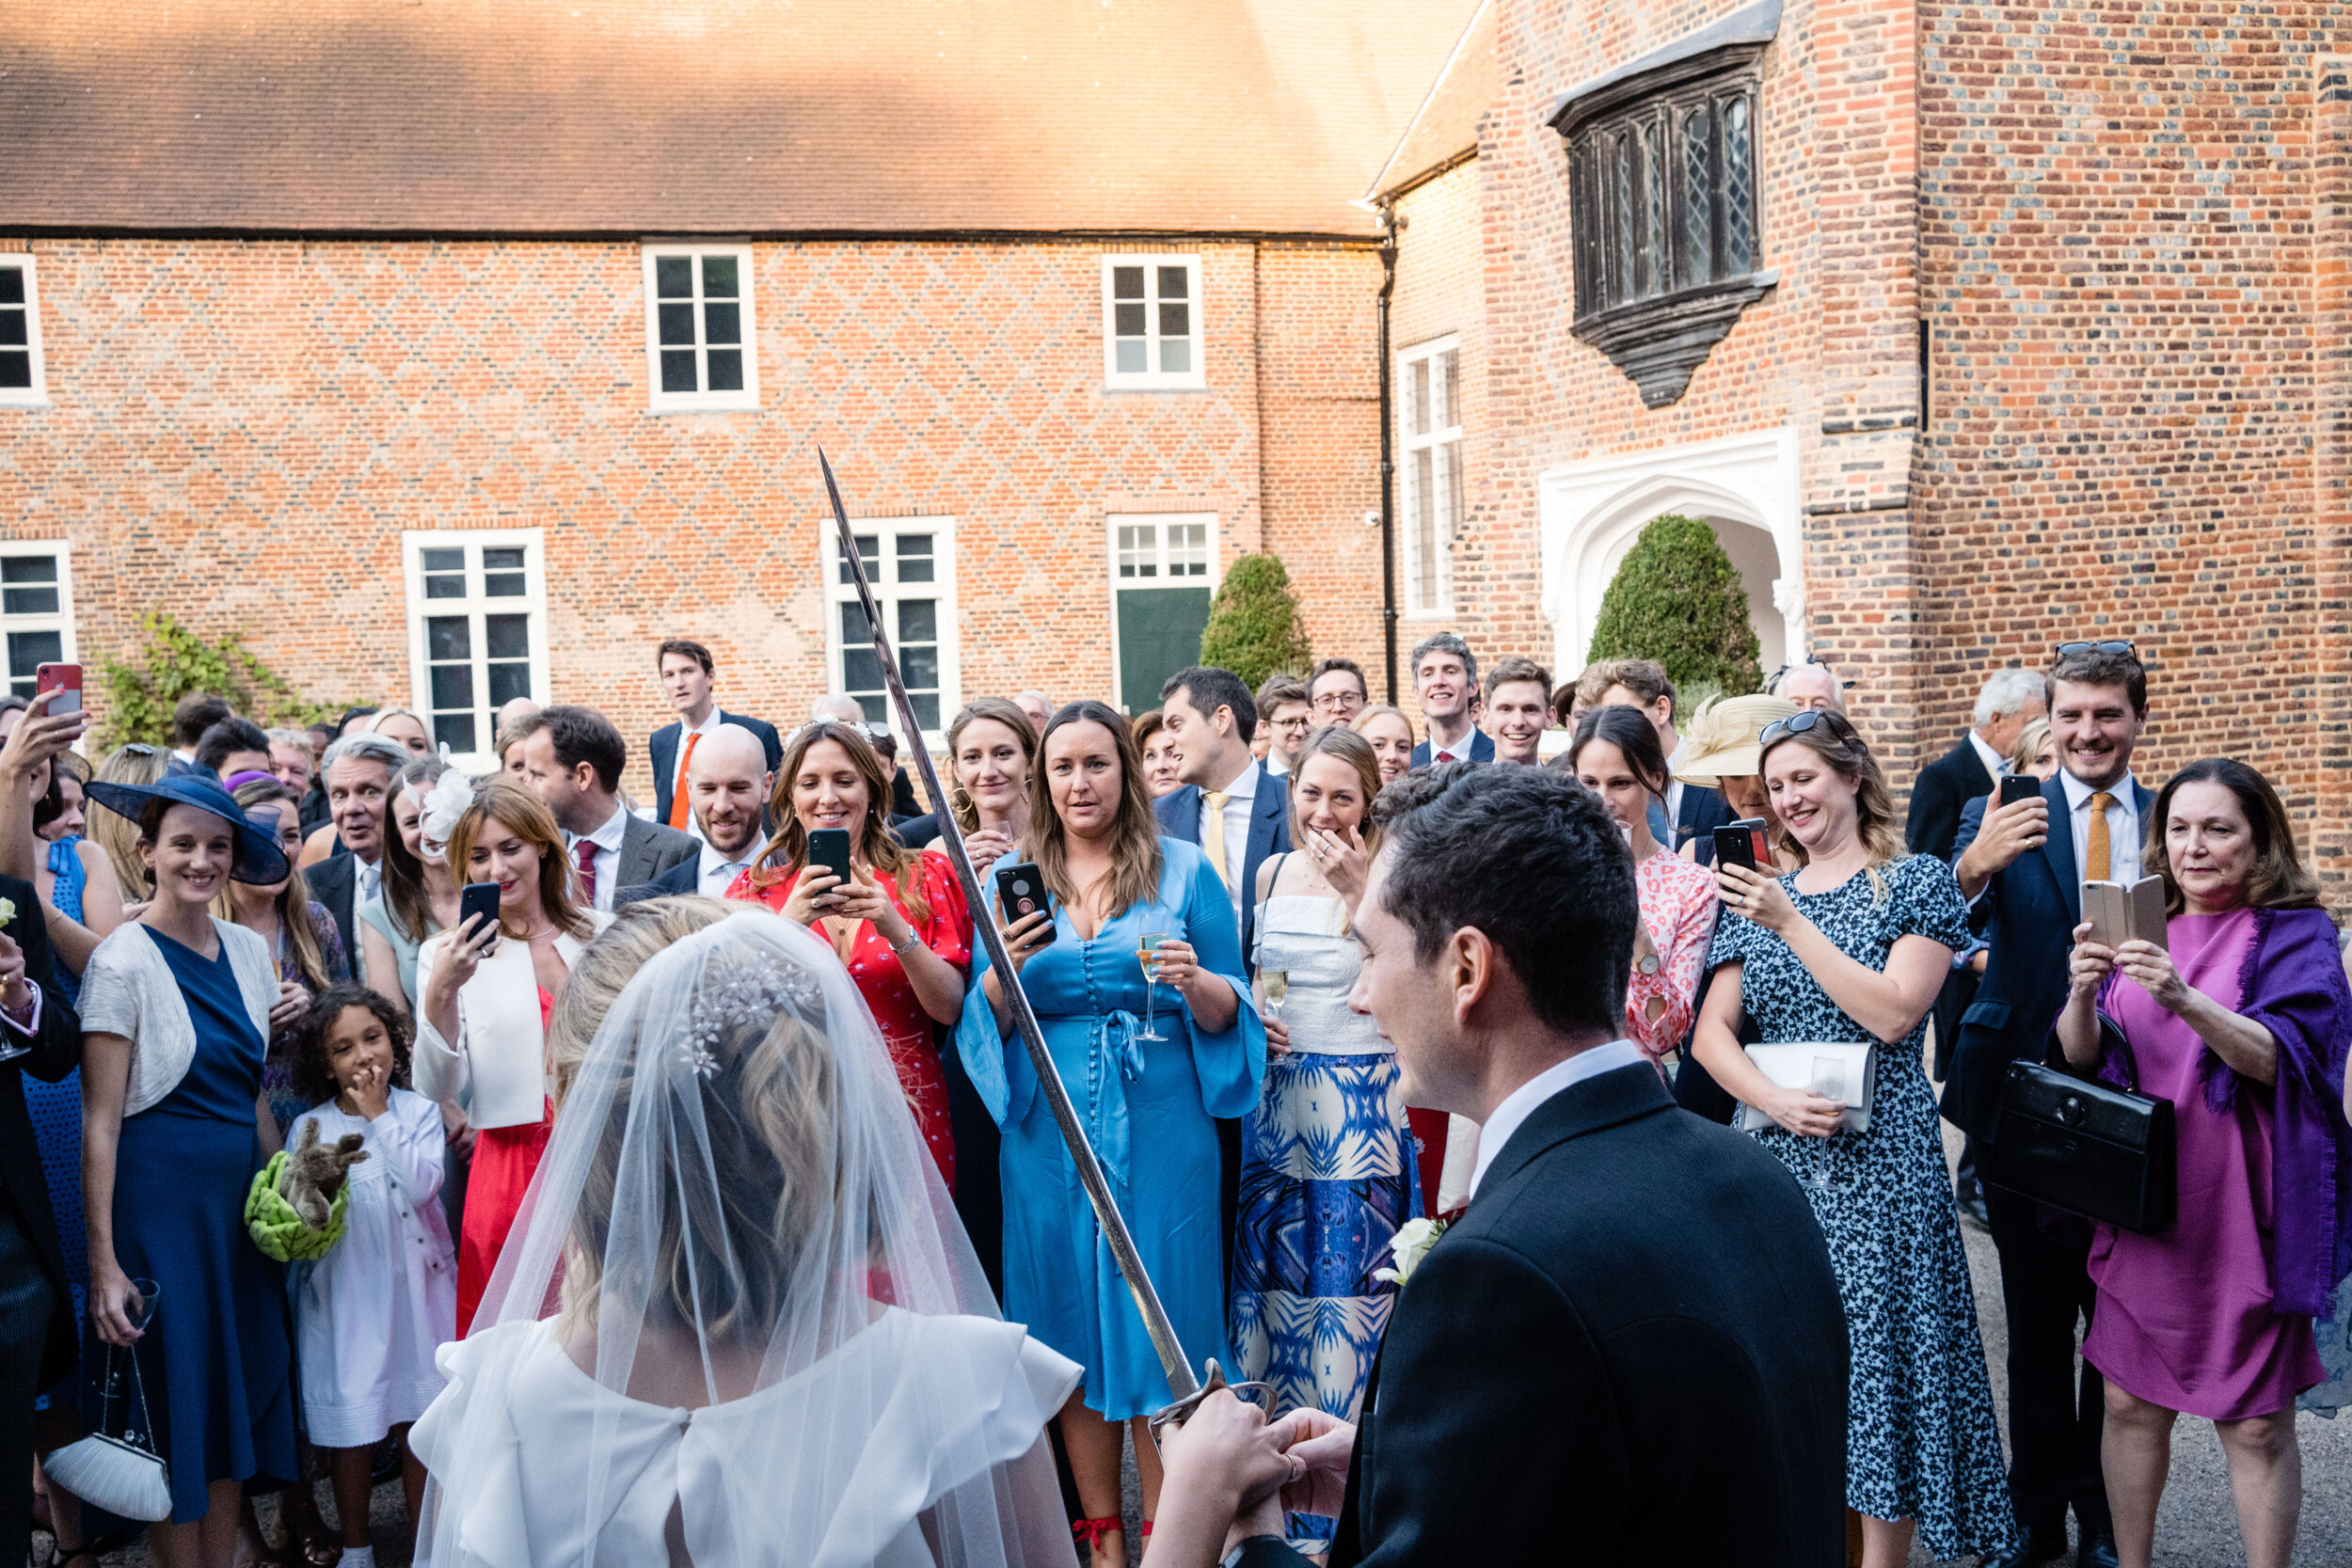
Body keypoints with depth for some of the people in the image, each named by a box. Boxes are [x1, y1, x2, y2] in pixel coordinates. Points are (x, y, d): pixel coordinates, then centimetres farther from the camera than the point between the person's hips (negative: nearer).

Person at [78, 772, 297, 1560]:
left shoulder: (248, 949, 7)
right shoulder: (124, 961, -11)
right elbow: (101, 1120, -12)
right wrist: (103, 1261, -15)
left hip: (245, 1191, 6)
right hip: (162, 1196, -6)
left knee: (243, 1385, 10)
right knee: (180, 1404, 1)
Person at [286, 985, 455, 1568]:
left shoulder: (420, 1112, 0)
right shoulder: (311, 1128, -1)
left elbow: (421, 1186, -16)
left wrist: (379, 1116, -14)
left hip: (413, 1288, 0)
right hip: (346, 1295, 0)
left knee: (421, 1422, 7)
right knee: (351, 1430, 7)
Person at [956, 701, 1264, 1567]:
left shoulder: (1183, 870, 1)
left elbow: (1229, 1014, 1)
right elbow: (983, 1024, 5)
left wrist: (1197, 982, -20)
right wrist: (1003, 972, -15)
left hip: (1160, 1131, -2)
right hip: (1047, 1133, 2)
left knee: (1157, 1327, 2)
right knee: (1070, 1328, 8)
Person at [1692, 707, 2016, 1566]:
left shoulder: (1916, 881, 0)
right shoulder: (1759, 897, 12)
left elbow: (1892, 1013, -13)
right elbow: (1711, 1034, 5)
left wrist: (1792, 922, -14)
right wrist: (1777, 1101, -13)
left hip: (1878, 1161, -4)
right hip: (1778, 1156, 4)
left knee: (1877, 1350, -2)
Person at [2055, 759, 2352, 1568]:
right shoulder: (2140, 925, 9)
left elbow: (2282, 1055, -17)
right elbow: (2080, 1055, 1)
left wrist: (2185, 1001, -34)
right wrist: (2083, 994, -21)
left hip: (2243, 1210, -4)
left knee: (2255, 1423, 3)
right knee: (2130, 1403, 9)